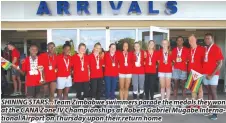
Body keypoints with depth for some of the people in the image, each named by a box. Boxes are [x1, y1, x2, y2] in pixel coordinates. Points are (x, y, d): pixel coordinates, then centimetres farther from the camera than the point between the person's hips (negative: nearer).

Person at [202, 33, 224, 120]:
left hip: (213, 74, -5)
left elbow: (220, 64, -11)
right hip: (205, 74, 6)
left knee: (213, 92, -5)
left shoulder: (216, 48, -7)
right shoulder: (204, 49, 11)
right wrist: (203, 72, 3)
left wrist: (212, 75, -15)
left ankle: (215, 113, 0)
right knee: (209, 92, 10)